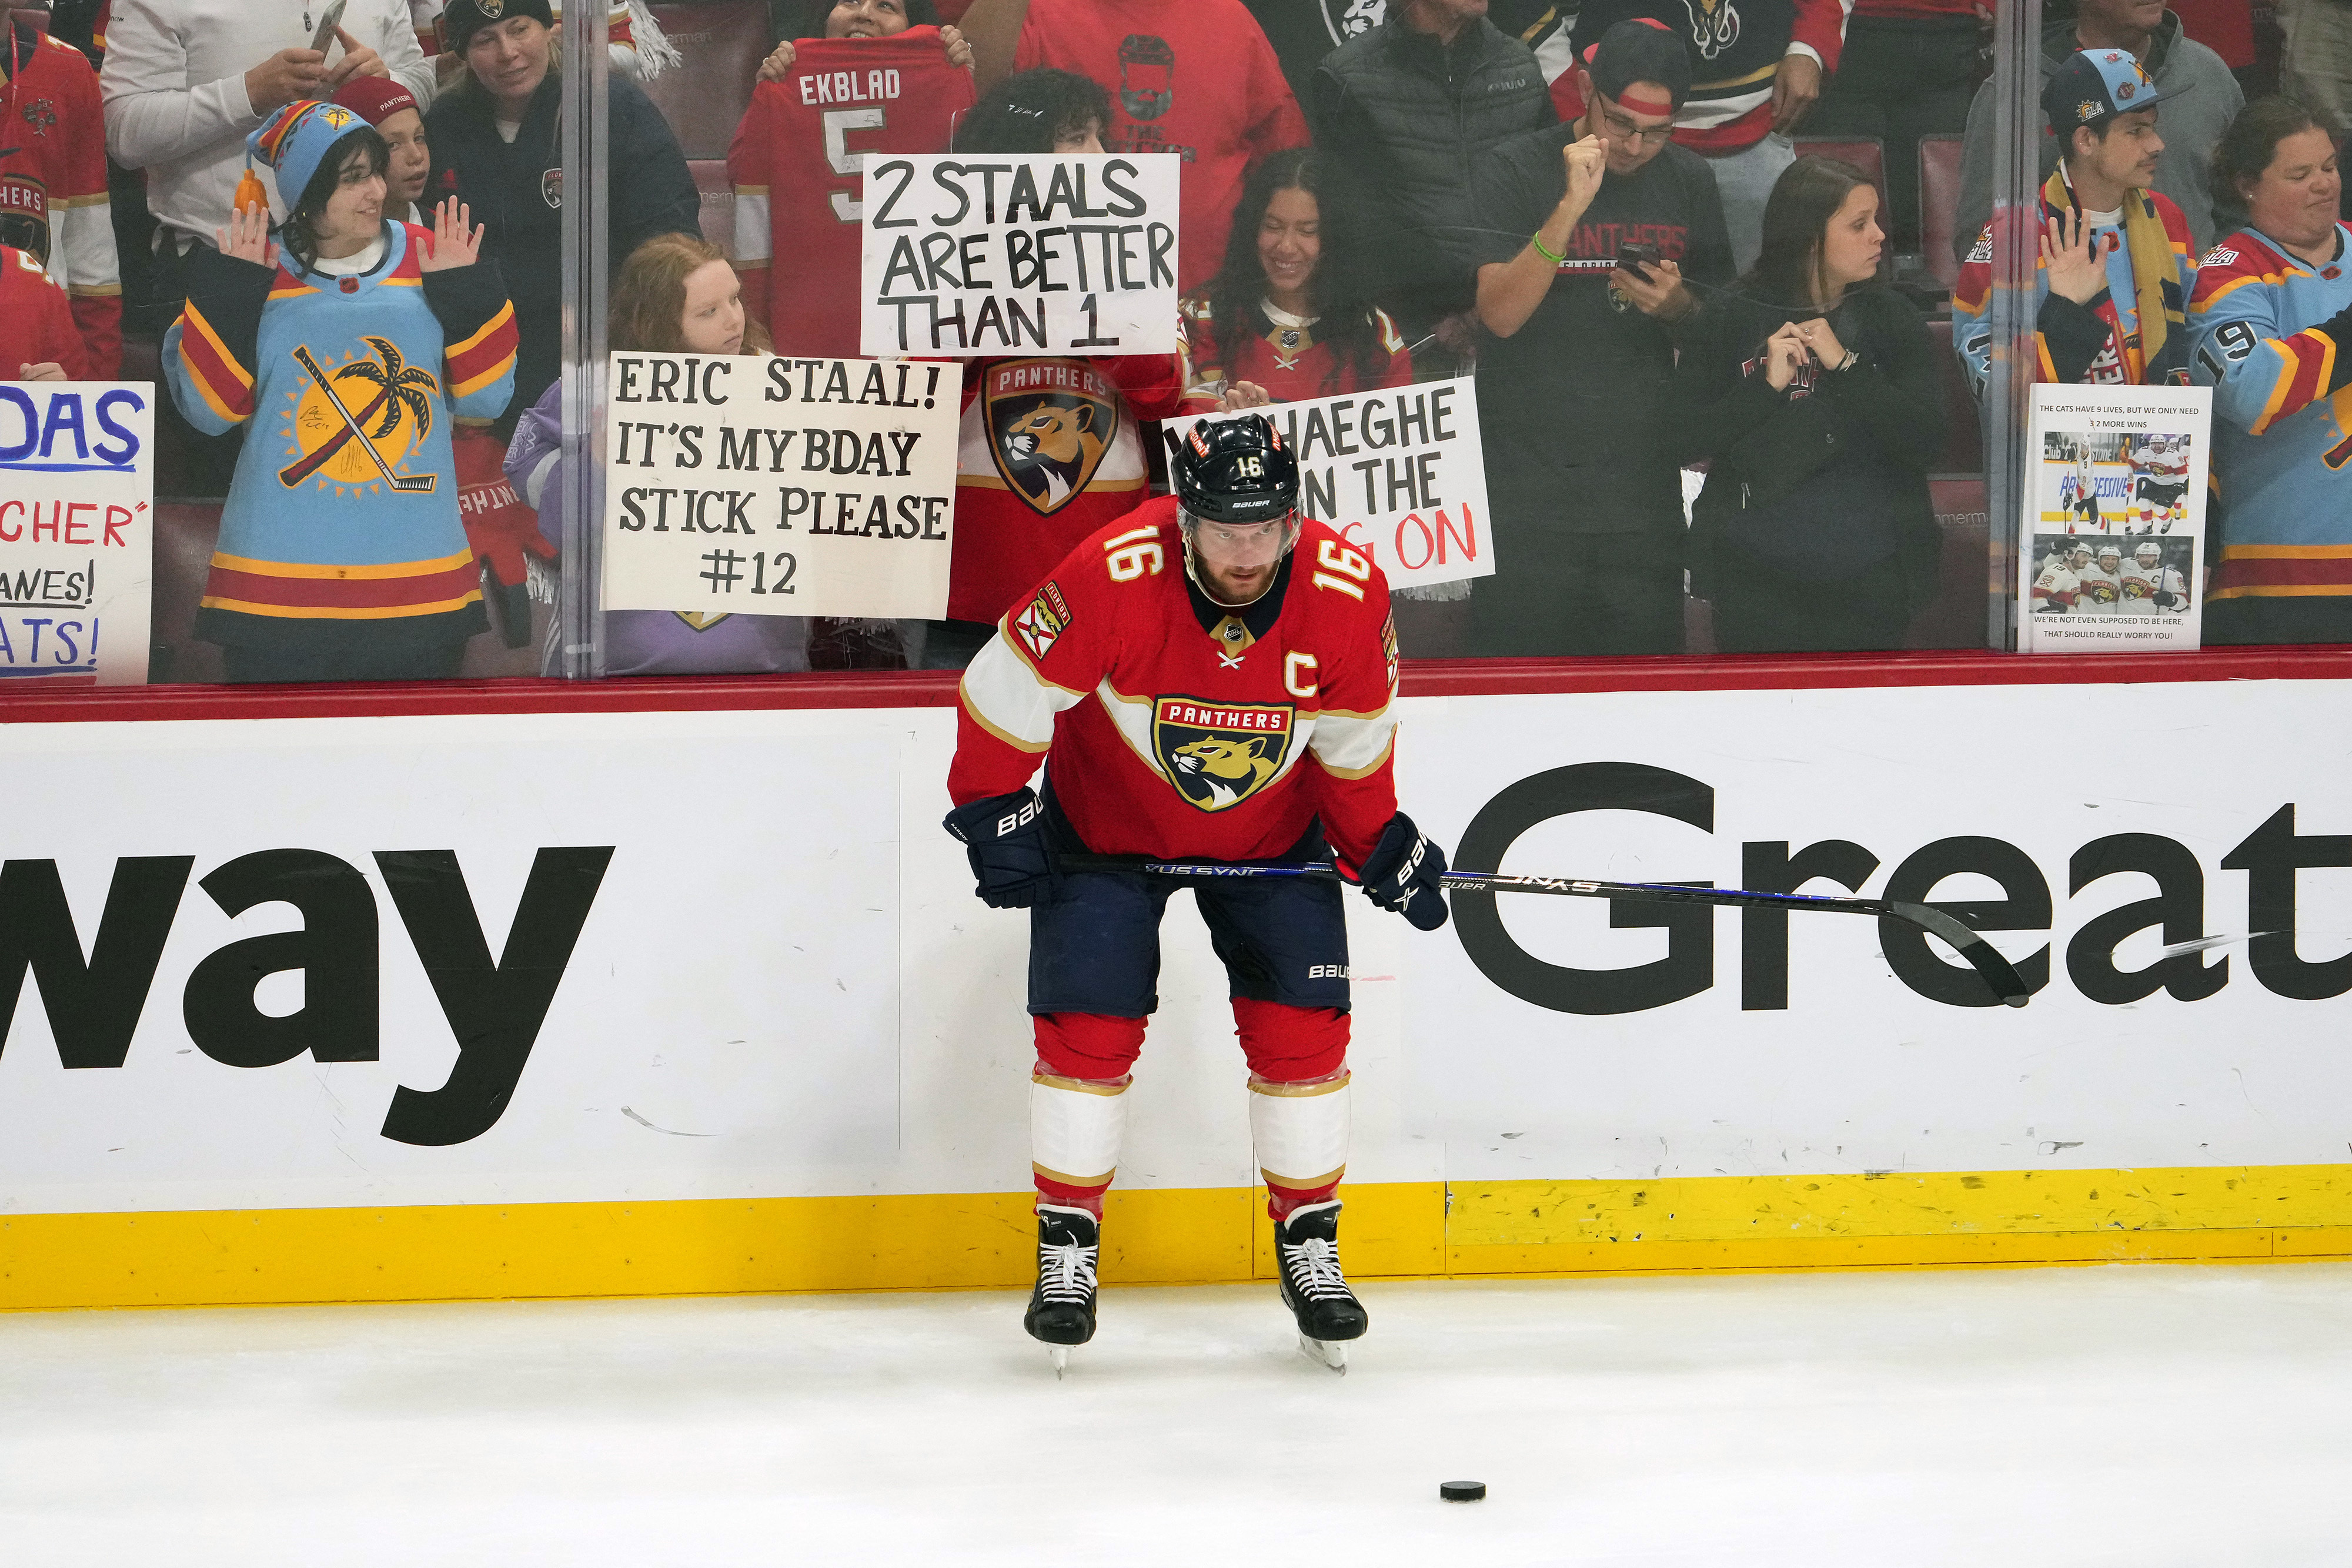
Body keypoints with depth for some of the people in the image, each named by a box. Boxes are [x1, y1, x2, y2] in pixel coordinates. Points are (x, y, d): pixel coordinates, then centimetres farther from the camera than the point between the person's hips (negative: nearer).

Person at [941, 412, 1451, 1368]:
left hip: (1270, 830, 2)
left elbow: (1355, 742, -5)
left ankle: (1309, 1243, 9)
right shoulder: (1112, 580, -34)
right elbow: (1003, 691, -19)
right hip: (1103, 820, -2)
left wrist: (1378, 843, -4)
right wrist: (992, 813, -15)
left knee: (1302, 1024, -5)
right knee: (1089, 1024, -9)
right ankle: (1067, 1245, 6)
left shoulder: (1347, 594, -25)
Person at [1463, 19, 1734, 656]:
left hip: (1643, 481, 3)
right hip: (1528, 479, -3)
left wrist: (1678, 307, -7)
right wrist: (1572, 206, -23)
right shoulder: (1515, 171, -4)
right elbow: (1501, 312, -15)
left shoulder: (1689, 180, 9)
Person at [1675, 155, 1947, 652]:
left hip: (1869, 579, 1)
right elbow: (1688, 444, -7)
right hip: (1757, 578, -1)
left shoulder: (1891, 319, 2)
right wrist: (1767, 384, -18)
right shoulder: (1729, 322, -1)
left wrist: (1845, 365, -16)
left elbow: (1926, 442, -9)